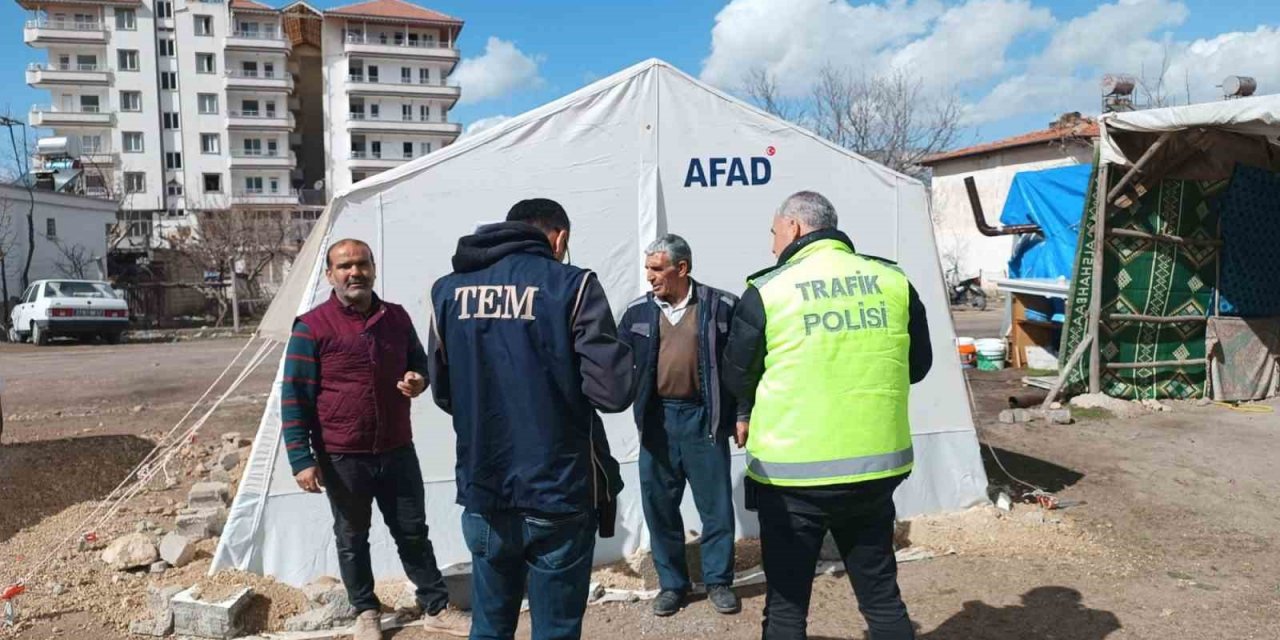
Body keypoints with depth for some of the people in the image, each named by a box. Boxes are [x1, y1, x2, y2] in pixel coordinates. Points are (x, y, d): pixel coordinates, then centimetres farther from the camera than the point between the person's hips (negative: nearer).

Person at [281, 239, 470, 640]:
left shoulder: (397, 318, 3)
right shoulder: (312, 327, -10)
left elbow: (419, 363, 17)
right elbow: (294, 397, -10)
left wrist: (418, 381, -8)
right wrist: (302, 458, -15)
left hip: (397, 451, 3)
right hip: (342, 458, -3)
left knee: (414, 532, 12)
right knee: (352, 539, 13)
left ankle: (436, 608, 24)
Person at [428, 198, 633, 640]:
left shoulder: (448, 290, 4)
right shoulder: (571, 285, -10)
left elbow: (443, 393, 11)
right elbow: (613, 392, -15)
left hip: (483, 495, 4)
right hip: (558, 495, -4)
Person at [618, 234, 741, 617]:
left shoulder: (721, 306, -5)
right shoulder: (637, 311, 4)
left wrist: (741, 414, -4)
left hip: (704, 416, -2)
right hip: (657, 417, 3)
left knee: (716, 504, 6)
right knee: (659, 506, 9)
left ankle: (718, 581, 24)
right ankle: (672, 583, 25)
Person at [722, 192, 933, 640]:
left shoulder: (767, 291, -9)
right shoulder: (894, 282, 1)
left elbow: (737, 377, 2)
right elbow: (918, 365, 12)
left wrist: (750, 415, 23)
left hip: (792, 472, -3)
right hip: (877, 466, 4)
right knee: (882, 596, 19)